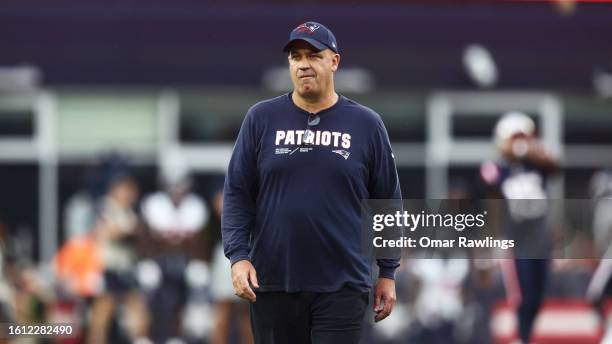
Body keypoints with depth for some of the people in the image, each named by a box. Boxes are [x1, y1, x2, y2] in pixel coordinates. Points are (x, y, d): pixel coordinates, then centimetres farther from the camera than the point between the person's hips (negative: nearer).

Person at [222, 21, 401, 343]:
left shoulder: (366, 124, 5)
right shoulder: (262, 118, 5)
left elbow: (387, 203, 9)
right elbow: (237, 194, 5)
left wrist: (387, 272, 7)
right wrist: (238, 256, -7)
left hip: (342, 284, -1)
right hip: (273, 282, 1)